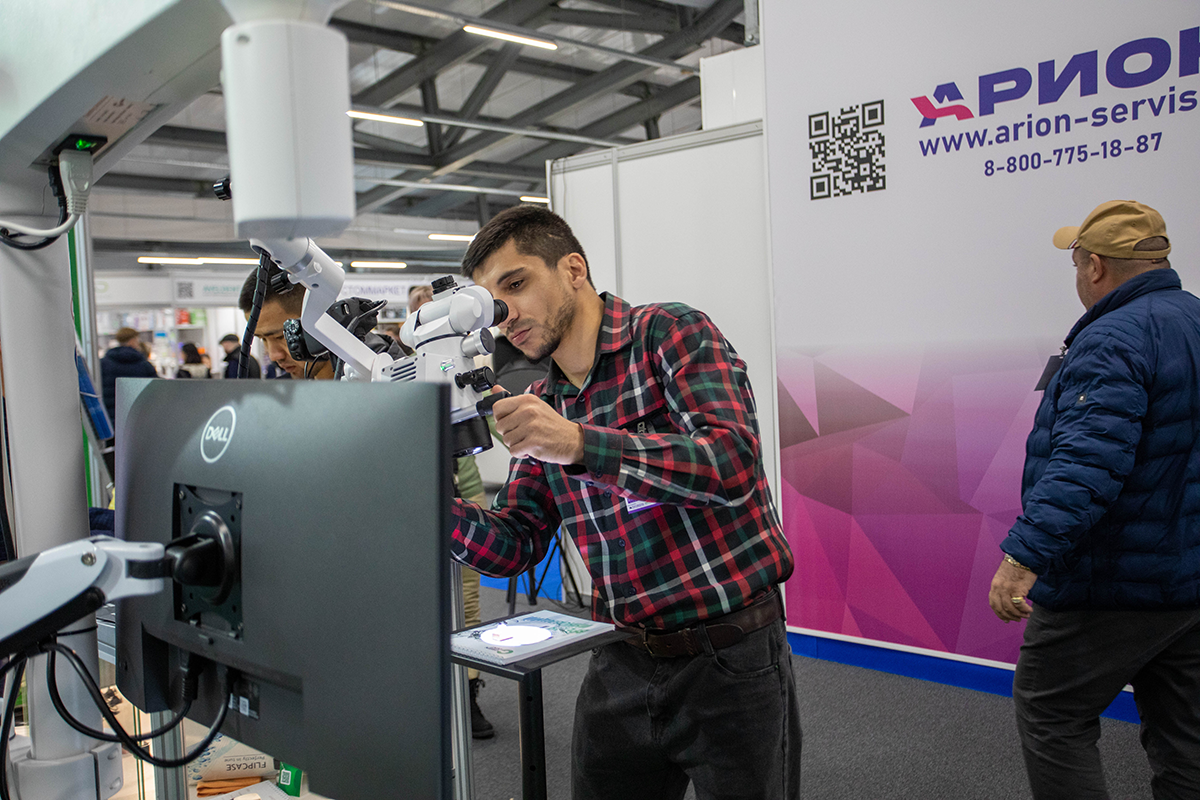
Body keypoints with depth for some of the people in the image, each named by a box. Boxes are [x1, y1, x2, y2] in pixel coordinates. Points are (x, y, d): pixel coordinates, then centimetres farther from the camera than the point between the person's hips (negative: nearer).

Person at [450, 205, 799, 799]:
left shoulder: (670, 333, -9)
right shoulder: (541, 405, 9)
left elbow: (732, 464, -24)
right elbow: (514, 545, 9)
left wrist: (578, 443, -31)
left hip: (730, 659, -5)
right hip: (620, 666, 6)